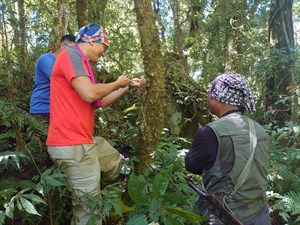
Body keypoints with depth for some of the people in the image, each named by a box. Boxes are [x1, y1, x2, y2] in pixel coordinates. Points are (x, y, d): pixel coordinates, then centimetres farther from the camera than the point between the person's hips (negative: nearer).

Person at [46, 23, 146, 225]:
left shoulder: (81, 63, 20)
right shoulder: (71, 55, -12)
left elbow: (101, 101, 22)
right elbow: (89, 94, -26)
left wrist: (128, 86, 20)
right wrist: (117, 83, -7)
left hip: (85, 139, 11)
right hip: (72, 143, -11)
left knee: (116, 162, 27)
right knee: (89, 205, -3)